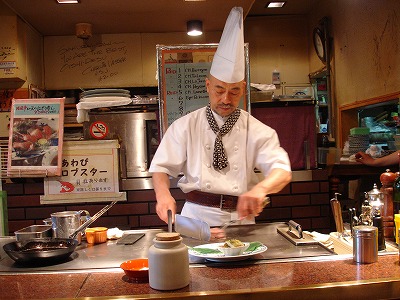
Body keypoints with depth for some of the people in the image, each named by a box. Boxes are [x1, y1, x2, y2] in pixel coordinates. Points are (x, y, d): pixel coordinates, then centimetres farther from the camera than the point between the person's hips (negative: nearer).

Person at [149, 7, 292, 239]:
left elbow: (282, 171, -5)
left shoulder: (257, 131, 4)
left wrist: (260, 188, -28)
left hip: (239, 218, 1)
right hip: (196, 218, 0)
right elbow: (161, 167, 5)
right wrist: (163, 194, -17)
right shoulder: (185, 126, 4)